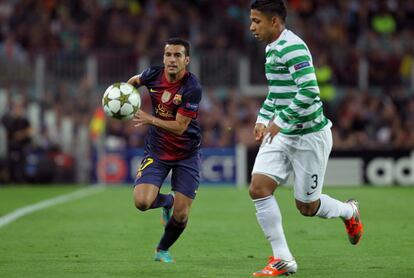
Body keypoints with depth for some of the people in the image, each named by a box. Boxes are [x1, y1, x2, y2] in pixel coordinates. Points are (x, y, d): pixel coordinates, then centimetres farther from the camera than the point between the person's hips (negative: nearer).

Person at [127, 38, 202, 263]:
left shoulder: (192, 88, -21)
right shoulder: (153, 75, -8)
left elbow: (180, 126, -22)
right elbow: (135, 80, 18)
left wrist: (151, 120, -33)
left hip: (186, 154, -2)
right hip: (157, 150, 3)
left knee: (181, 215, -5)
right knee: (142, 202, -19)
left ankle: (163, 249, 26)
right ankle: (166, 201, 18)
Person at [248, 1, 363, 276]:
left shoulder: (292, 48, -20)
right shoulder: (272, 48, 10)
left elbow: (309, 92, -29)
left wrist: (280, 121, -25)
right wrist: (263, 118, 12)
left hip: (310, 136, -8)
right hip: (282, 135, 9)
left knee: (306, 207, 2)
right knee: (258, 188, -8)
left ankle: (349, 212, 35)